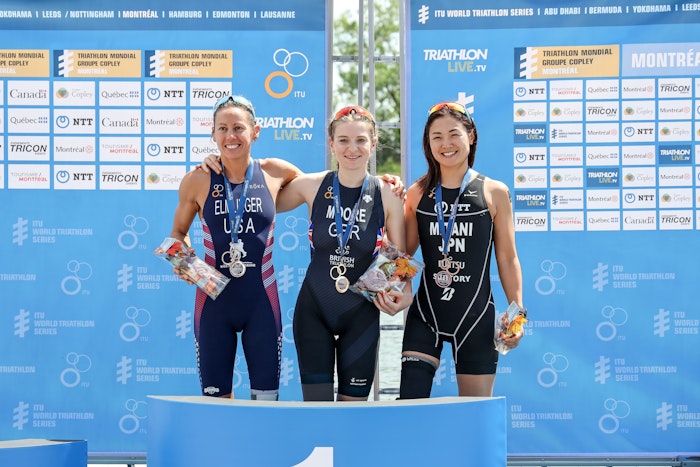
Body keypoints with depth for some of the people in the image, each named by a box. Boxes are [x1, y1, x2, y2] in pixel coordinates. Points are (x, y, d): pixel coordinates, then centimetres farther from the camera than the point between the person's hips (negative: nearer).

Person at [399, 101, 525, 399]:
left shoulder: (494, 193, -1)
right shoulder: (418, 193, 4)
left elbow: (507, 259, 3)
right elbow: (404, 252, 9)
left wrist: (517, 310, -3)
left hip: (475, 315, -1)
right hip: (426, 313, 1)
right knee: (410, 401, -10)